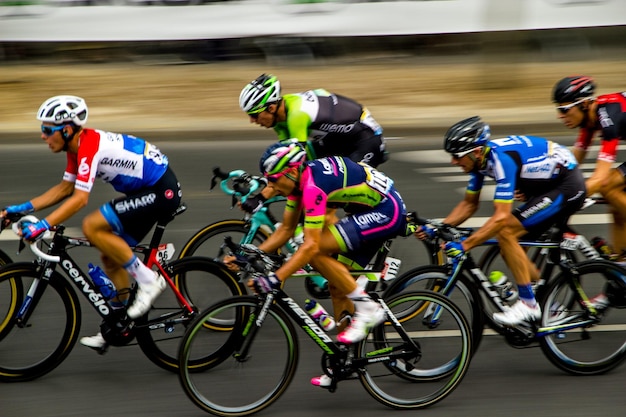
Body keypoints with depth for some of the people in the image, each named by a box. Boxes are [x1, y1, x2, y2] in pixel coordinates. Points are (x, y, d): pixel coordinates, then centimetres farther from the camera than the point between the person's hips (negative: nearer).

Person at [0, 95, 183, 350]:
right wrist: (24, 208, 7)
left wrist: (43, 225, -33)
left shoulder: (90, 147, -23)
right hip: (147, 189, 10)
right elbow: (65, 188, 15)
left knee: (92, 227, -20)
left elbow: (79, 198, -30)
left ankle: (148, 280, -11)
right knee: (110, 256, 11)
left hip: (161, 191, -10)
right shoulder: (78, 146, 7)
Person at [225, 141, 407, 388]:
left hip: (387, 212, -10)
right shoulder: (299, 180, 4)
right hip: (371, 211, 10)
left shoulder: (314, 185, -25)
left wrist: (275, 278, -35)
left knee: (318, 253, -21)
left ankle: (367, 308, -12)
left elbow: (311, 245, -31)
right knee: (337, 286, 8)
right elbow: (285, 230, 12)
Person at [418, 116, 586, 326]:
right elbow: (469, 203, 10)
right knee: (511, 250, 7)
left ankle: (528, 305, -11)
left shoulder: (502, 159, -30)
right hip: (548, 184, 10)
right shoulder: (480, 157, -3)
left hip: (567, 186, -10)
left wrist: (464, 245, -36)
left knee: (506, 232, -19)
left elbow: (502, 217, -33)